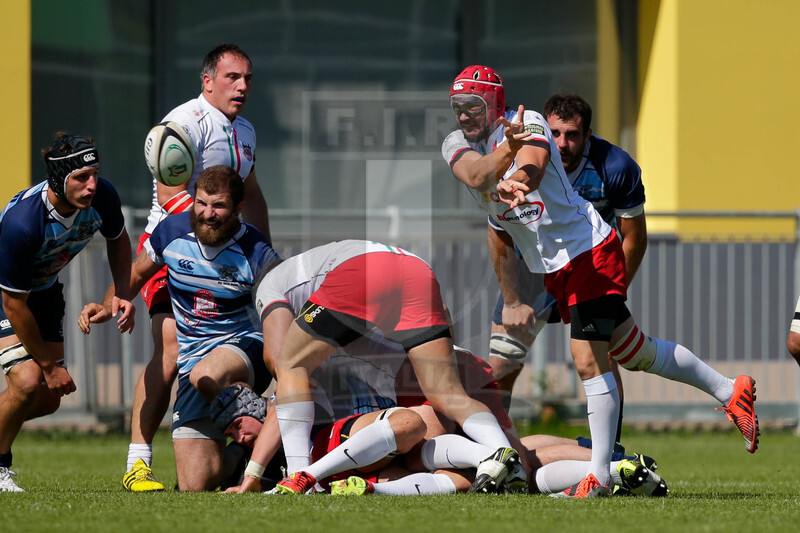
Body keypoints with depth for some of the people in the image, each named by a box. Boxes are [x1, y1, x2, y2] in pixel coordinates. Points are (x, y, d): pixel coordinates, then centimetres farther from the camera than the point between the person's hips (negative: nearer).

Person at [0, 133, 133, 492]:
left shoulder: (103, 197, -22)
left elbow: (118, 239, 5)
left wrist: (121, 291, -12)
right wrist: (49, 364, -20)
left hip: (45, 291, 7)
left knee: (48, 399, 1)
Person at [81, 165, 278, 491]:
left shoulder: (255, 252, -11)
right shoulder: (171, 232, -3)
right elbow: (136, 275, 17)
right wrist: (107, 308, 2)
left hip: (245, 348, -3)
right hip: (192, 360, 3)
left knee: (206, 376, -43)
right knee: (195, 486, -9)